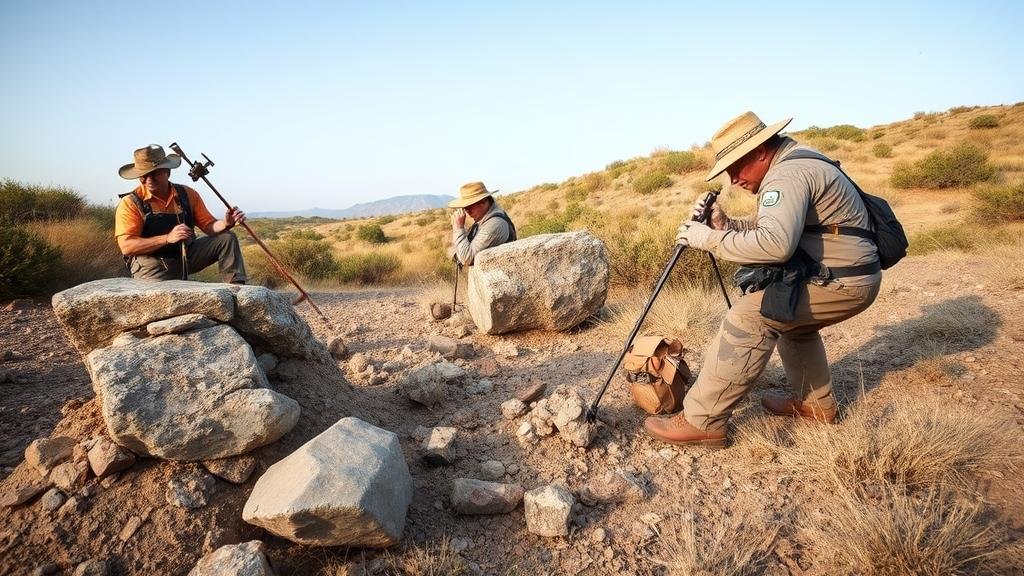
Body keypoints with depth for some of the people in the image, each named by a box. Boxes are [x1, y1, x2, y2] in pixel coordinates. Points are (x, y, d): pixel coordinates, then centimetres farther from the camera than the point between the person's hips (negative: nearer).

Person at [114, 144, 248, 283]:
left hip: (186, 256, 5)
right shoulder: (130, 203, -7)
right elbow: (126, 246, -14)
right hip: (152, 265, -4)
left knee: (227, 238, -7)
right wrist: (167, 238, -25)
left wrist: (225, 223, -18)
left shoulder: (187, 195, 4)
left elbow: (208, 225, 6)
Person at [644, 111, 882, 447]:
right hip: (851, 272, 11)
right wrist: (726, 225, 2)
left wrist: (708, 238, -25)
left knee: (752, 316, -19)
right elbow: (768, 230, 18)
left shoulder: (788, 175, -19)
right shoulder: (793, 166, 15)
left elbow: (775, 244, -35)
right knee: (790, 315, 28)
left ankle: (701, 422, -16)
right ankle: (814, 402, 34)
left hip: (844, 279, -11)